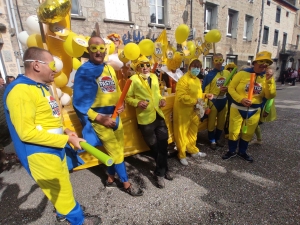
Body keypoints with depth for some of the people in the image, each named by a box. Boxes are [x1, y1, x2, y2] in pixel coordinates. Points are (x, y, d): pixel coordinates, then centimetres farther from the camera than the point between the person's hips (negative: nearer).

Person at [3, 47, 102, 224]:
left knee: (62, 186, 24)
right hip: (40, 154, -9)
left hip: (55, 148, 9)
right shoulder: (20, 90, -22)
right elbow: (27, 132, -25)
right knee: (61, 190, 11)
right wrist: (67, 139, -22)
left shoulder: (41, 86, 9)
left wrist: (65, 131, 2)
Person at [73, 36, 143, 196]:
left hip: (115, 116, 7)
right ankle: (126, 184, 25)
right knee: (116, 152, 4)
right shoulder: (84, 71, -12)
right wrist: (100, 118, -20)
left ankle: (110, 179, 38)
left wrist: (121, 104, -4)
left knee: (117, 150, 17)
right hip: (100, 119, -7)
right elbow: (79, 103, -15)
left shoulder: (109, 69, 9)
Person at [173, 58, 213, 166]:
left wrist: (205, 95, 1)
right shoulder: (183, 80, -17)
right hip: (182, 111, -9)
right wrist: (195, 101, -24)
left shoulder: (197, 80, 12)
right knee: (182, 133, 4)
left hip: (194, 110, 9)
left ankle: (193, 150, 40)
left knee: (193, 131, 20)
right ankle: (182, 155, 20)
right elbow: (181, 97, -26)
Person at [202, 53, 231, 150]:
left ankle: (217, 139, 34)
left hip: (223, 100, 4)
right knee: (211, 122, 6)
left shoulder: (227, 73, 1)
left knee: (221, 122, 15)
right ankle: (212, 141, 24)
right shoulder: (210, 75, -11)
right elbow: (206, 90, -11)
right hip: (213, 101, -4)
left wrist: (227, 89, -11)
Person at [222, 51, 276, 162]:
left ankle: (242, 152, 36)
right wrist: (240, 99, -22)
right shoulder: (242, 73, -9)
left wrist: (269, 81, -19)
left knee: (248, 133, 15)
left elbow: (270, 96, -5)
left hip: (254, 111, 3)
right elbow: (231, 88, -9)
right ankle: (231, 151, 27)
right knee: (234, 131, 5)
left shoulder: (268, 77, 1)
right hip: (237, 109, -3)